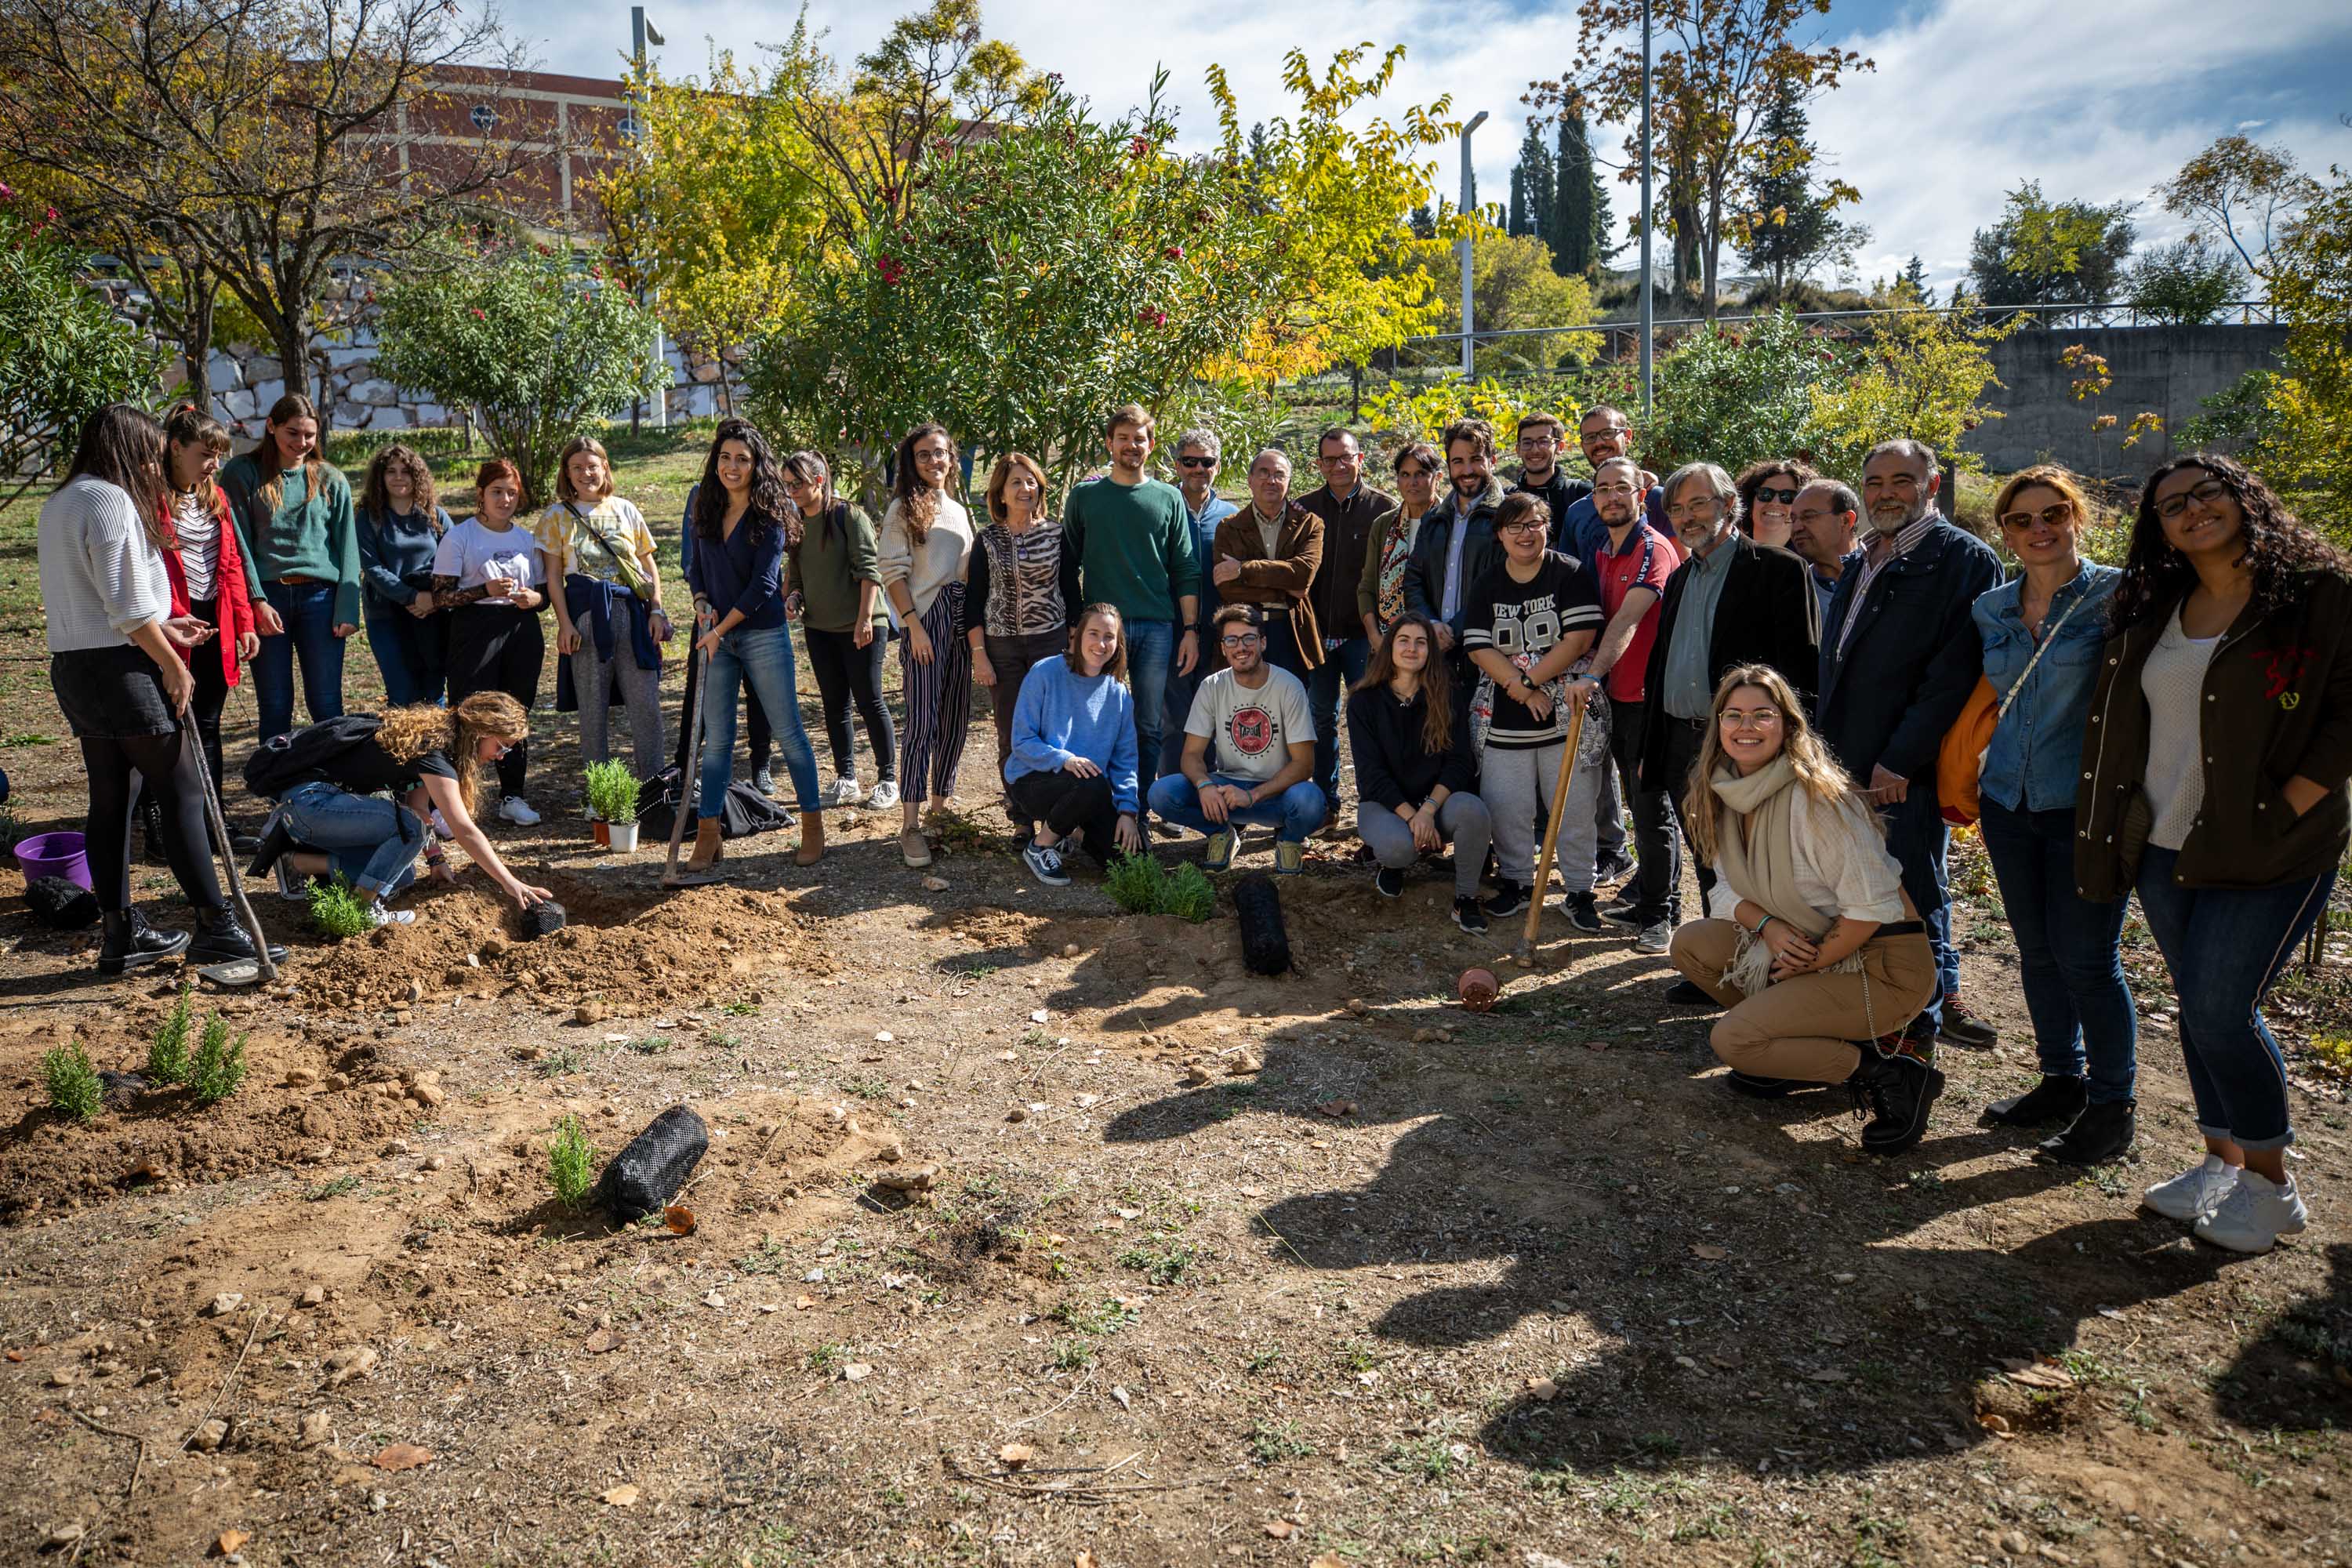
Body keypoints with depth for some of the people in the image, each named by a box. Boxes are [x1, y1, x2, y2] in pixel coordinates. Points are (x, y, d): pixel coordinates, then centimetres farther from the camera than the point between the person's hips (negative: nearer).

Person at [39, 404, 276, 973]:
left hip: (73, 666, 10)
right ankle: (215, 926, -2)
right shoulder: (111, 500, -13)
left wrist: (162, 627, 18)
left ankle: (119, 933, 16)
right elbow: (126, 603, -18)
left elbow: (88, 596, 19)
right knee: (182, 794, -4)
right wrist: (173, 665, -12)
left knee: (111, 800, 11)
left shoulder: (59, 503, 17)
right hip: (121, 669, -10)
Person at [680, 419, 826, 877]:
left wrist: (720, 628, -12)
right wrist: (701, 603, 0)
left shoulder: (770, 516, -8)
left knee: (788, 732, 2)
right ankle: (707, 837, 8)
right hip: (716, 636, 5)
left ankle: (813, 825, 13)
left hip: (763, 636, -5)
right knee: (716, 738, 5)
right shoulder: (707, 511, 10)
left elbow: (763, 584, -13)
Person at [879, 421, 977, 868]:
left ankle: (939, 809, 17)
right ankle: (910, 825, -10)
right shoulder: (904, 508, 0)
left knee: (954, 722, 7)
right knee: (922, 723, -11)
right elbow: (892, 571, -7)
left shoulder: (959, 510, 18)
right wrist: (914, 625, -16)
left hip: (961, 619, 6)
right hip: (925, 618, -6)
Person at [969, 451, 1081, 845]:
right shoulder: (987, 540, 4)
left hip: (1051, 642, -1)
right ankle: (1022, 819, 13)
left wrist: (1074, 646, 2)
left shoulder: (1057, 533, 3)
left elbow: (1071, 593, 6)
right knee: (1011, 736, 3)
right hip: (1001, 647, 1)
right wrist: (979, 654, -3)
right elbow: (974, 601, 4)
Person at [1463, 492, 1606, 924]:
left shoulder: (1572, 574, -1)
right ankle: (1516, 882, 23)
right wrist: (1525, 692, -12)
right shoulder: (1487, 587, 9)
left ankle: (1580, 890, 14)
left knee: (1573, 807, 0)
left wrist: (1529, 680, -12)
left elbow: (1580, 638, -11)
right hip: (1505, 719, 3)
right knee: (1505, 806, 4)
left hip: (1566, 713, -3)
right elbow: (1479, 649, -1)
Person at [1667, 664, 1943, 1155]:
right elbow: (1733, 888, 9)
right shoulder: (1725, 793, 1)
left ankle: (1893, 1076, -6)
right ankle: (1807, 1043, 8)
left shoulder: (1816, 797, -23)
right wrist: (1767, 925, -12)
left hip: (1882, 966, -8)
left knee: (1731, 1039, -18)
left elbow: (1870, 906, -22)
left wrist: (1808, 965, -13)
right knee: (1691, 943, 0)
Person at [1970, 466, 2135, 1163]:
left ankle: (2111, 1106, 14)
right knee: (2036, 950, 13)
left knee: (2087, 959, -2)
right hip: (2009, 802, 6)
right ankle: (2062, 1080, 29)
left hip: (2085, 805, -5)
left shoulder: (2115, 595, -7)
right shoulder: (1991, 609, 8)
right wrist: (1964, 780, 13)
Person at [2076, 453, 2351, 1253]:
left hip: (2267, 854, -6)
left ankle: (2272, 1182, 11)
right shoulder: (2153, 611, 10)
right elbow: (2118, 720, 16)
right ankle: (2222, 1160, 26)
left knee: (2219, 1009, -8)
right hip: (2165, 847, 6)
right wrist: (2122, 821, 7)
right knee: (2198, 1006, 12)